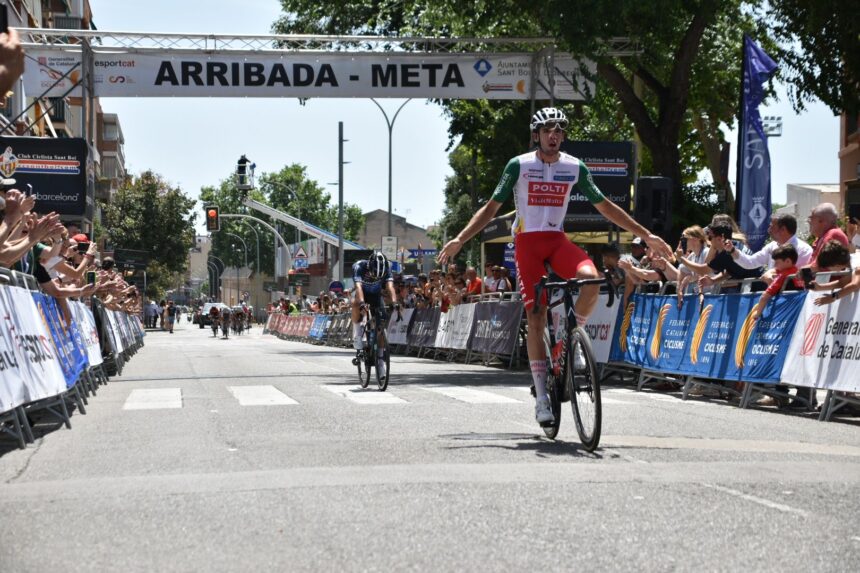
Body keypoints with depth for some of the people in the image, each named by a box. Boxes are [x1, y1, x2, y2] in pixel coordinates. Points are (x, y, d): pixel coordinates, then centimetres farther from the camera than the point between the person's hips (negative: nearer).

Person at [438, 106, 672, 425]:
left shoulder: (575, 168, 4)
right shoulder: (519, 165, -3)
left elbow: (605, 207, 11)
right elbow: (492, 207, 1)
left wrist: (646, 236, 8)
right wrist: (460, 240, -9)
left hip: (557, 240, 2)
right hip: (527, 241, -2)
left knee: (590, 278, -30)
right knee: (536, 316, -10)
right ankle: (541, 396, -4)